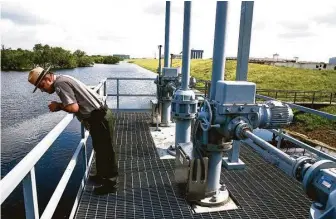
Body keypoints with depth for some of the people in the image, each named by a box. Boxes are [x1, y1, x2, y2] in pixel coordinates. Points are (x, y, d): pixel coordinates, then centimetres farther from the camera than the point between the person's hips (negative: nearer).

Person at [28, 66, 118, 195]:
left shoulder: (60, 83, -16)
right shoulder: (62, 80, 14)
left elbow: (73, 108, -25)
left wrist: (59, 106, -7)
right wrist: (60, 106, 2)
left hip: (100, 119, -10)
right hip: (99, 117, 10)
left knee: (106, 151, 3)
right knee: (100, 149, 23)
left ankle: (111, 183, 18)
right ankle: (102, 175, 41)